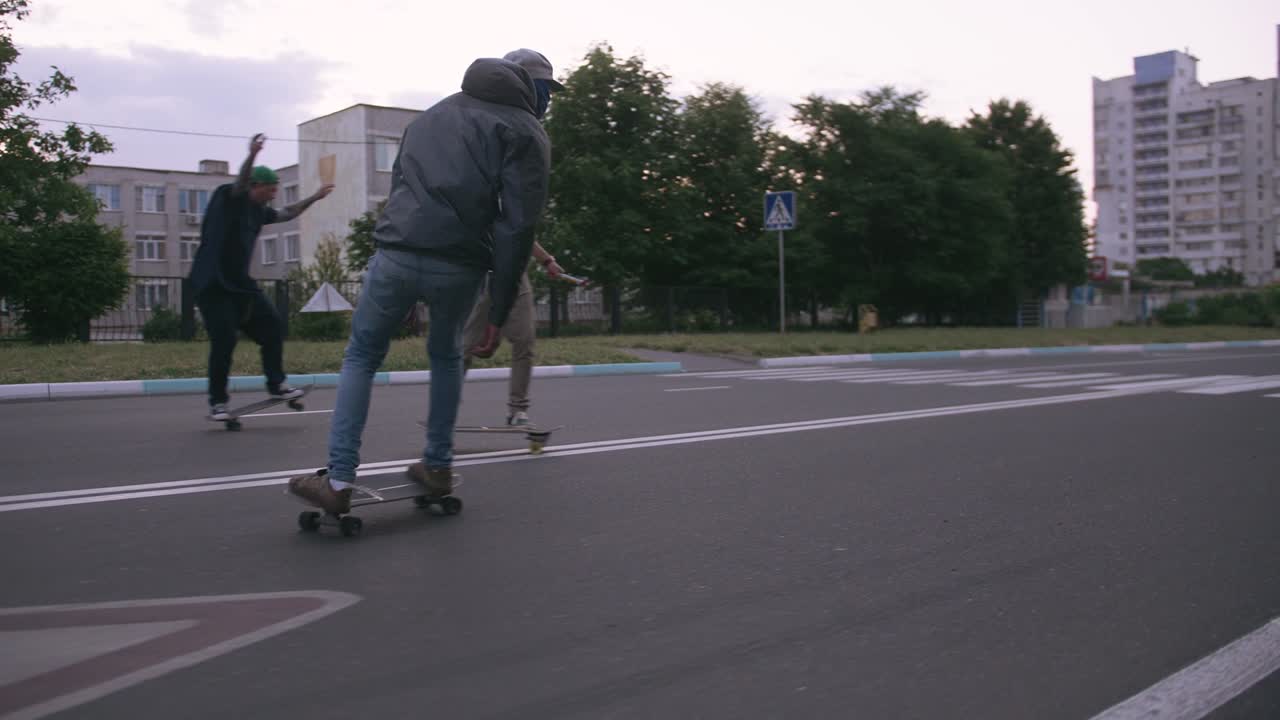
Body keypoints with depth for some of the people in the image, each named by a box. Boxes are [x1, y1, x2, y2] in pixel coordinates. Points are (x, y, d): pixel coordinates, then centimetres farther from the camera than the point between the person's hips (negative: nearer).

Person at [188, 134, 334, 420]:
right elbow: (240, 182, -30)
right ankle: (217, 402, -2)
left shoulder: (258, 211, 13)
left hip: (239, 283, 8)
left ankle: (276, 385, 16)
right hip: (211, 284, -8)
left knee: (272, 326, 4)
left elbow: (286, 214, 30)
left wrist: (315, 197, 33)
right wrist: (252, 156, -49)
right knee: (224, 340, -14)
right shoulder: (228, 197, -8)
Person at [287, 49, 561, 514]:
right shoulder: (526, 133, 6)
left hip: (395, 255, 3)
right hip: (458, 267, -2)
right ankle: (438, 467, 28)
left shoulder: (433, 114, 25)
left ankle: (338, 480, 9)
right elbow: (517, 227, -4)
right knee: (445, 356, 25)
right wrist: (498, 314, -3)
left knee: (362, 357, 18)